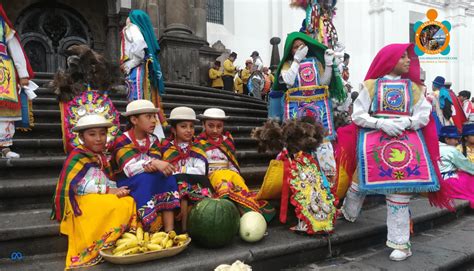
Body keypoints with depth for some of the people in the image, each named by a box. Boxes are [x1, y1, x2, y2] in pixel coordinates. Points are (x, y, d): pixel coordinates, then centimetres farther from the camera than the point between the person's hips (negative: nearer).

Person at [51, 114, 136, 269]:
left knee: (129, 202, -18)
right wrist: (107, 190, -17)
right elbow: (74, 186, -18)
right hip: (80, 202, -7)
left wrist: (116, 190, -11)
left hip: (101, 199, 7)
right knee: (118, 205, -29)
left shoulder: (100, 157, 17)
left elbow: (109, 181, 13)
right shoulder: (77, 157, -7)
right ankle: (95, 248, -20)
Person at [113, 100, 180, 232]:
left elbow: (157, 161, -10)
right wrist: (152, 163, -40)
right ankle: (151, 232, -33)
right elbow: (129, 168, -27)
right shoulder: (122, 141, -12)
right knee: (146, 178, -34)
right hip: (127, 184, -5)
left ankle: (169, 231, -29)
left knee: (167, 178, -24)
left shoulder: (153, 139, 6)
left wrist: (151, 165, -34)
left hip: (151, 181, 5)